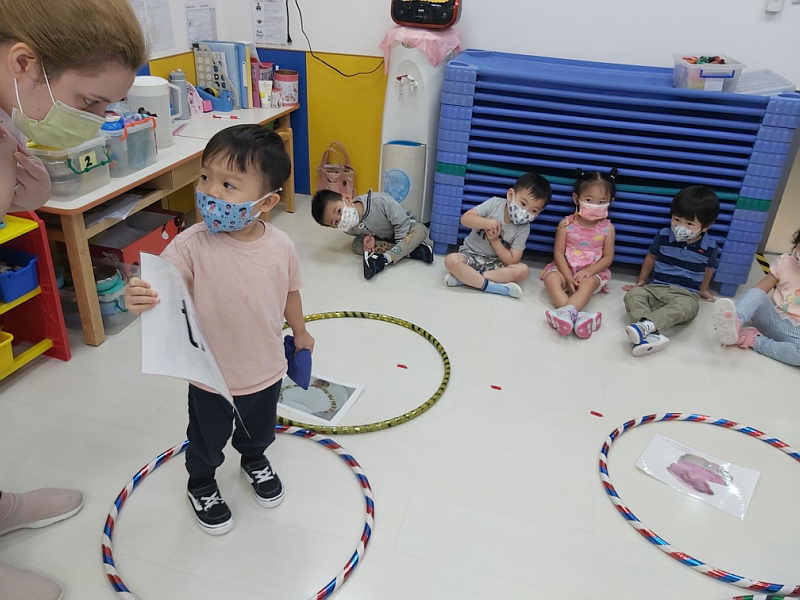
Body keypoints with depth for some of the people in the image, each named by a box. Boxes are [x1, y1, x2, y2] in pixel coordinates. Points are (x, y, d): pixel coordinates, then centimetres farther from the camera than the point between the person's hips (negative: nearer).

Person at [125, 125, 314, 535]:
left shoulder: (280, 245, -15)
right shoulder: (191, 245, -25)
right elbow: (161, 292, -27)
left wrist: (300, 332, 15)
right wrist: (140, 299, -50)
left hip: (266, 370, 3)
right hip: (211, 376, -2)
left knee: (260, 431, 30)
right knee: (208, 440, 23)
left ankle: (255, 462, 63)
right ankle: (201, 485, 54)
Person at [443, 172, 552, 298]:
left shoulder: (523, 229, -8)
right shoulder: (494, 204, -9)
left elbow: (512, 261, -14)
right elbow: (465, 218, -14)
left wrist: (495, 240, -20)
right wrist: (488, 223, -27)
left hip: (496, 263, 2)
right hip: (471, 254, -1)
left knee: (523, 270, -27)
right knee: (451, 260, -33)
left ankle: (464, 277, -30)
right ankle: (489, 285, -30)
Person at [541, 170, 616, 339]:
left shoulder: (607, 228, -1)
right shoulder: (566, 224, -4)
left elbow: (608, 257, -1)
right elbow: (558, 253, -6)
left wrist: (588, 271, -19)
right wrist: (568, 278, -18)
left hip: (592, 271, 0)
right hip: (565, 268, 1)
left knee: (588, 283, -34)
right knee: (551, 278, -30)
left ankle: (566, 311, -56)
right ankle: (577, 314, -50)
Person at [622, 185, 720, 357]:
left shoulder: (709, 247, 1)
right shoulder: (663, 235, 3)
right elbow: (651, 258, 18)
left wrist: (703, 290, 35)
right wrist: (640, 282, 25)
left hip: (686, 294, -2)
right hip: (656, 288, 2)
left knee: (683, 308, -38)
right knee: (633, 294, -29)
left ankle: (646, 325, -61)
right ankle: (653, 334, -52)